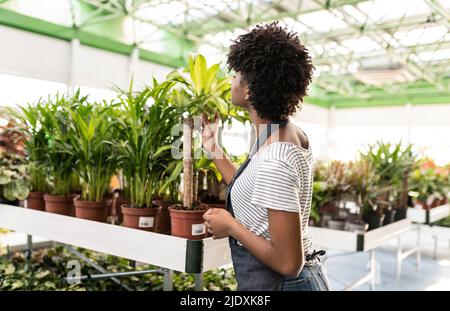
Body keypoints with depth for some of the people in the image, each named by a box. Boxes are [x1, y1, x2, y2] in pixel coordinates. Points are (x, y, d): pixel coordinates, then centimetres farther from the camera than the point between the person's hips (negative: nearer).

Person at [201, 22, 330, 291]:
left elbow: (289, 263, -25)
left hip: (277, 282, -9)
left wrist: (230, 225, -15)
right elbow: (253, 196, 8)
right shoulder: (295, 135, -2)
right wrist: (214, 149, 10)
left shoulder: (274, 162, -29)